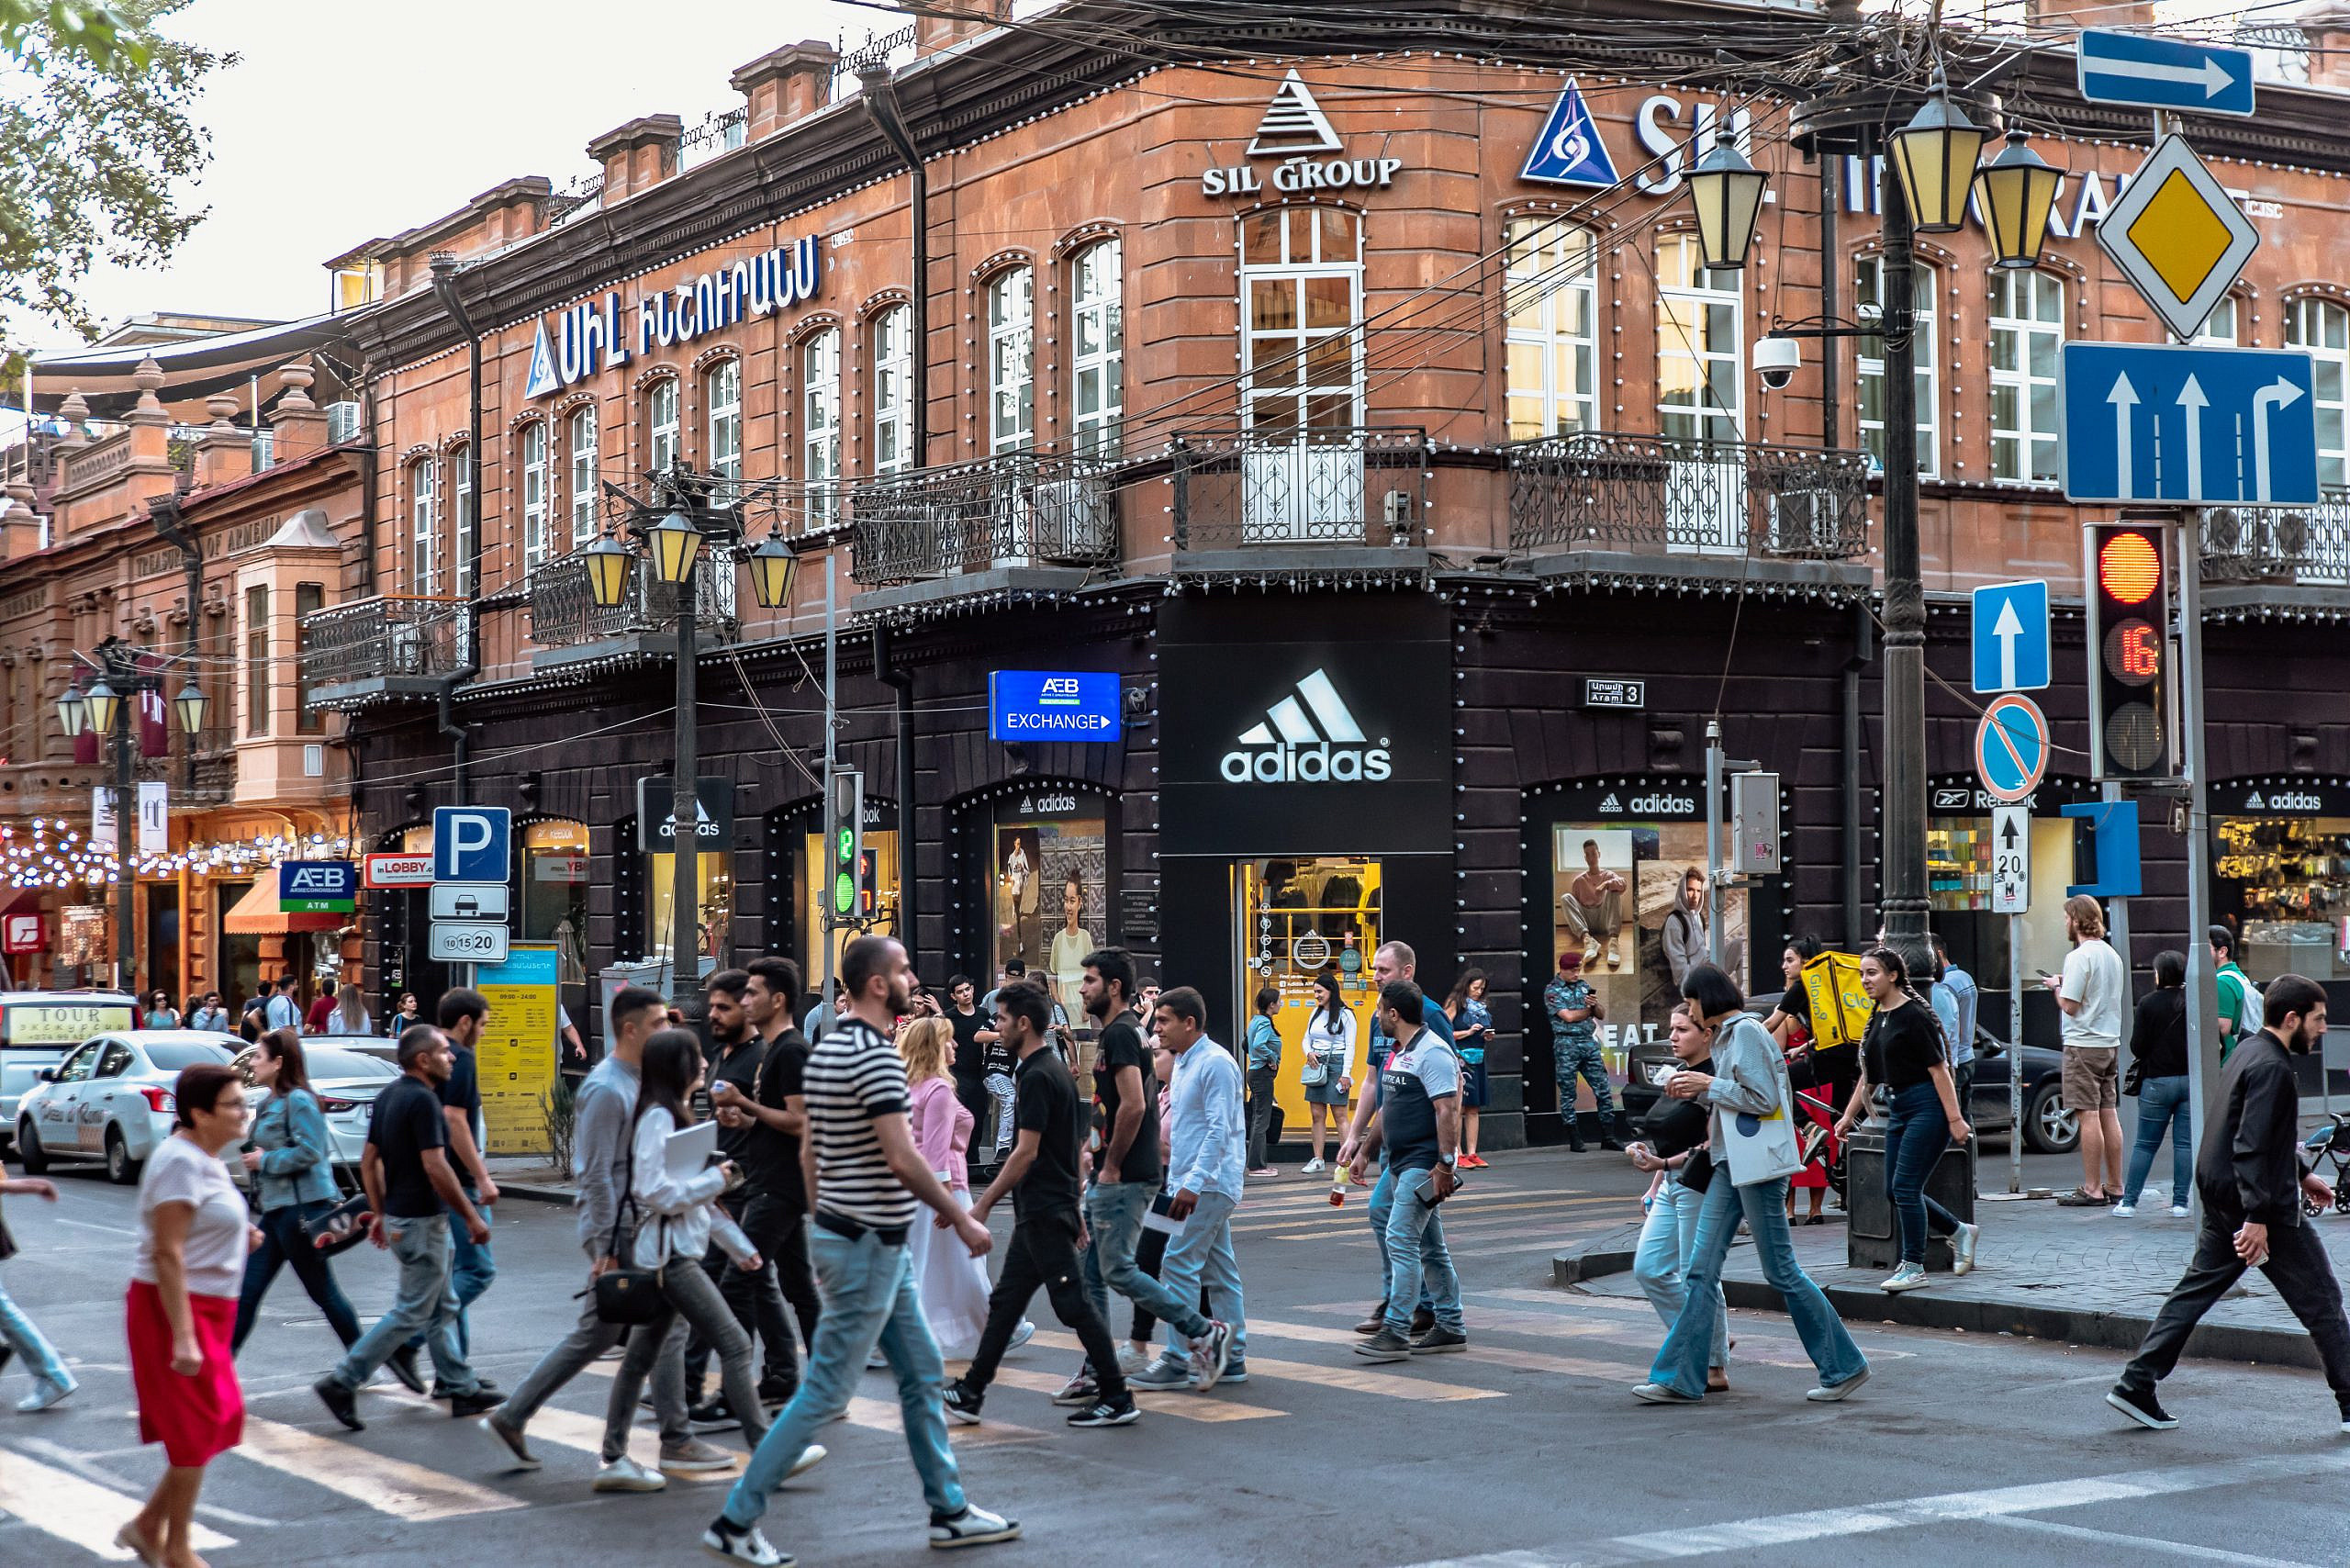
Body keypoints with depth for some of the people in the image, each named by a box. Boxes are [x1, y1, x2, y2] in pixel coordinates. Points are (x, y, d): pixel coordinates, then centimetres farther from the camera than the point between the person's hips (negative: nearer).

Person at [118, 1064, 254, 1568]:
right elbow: (167, 1253, -24)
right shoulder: (182, 1162, -19)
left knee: (218, 1421, 14)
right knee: (196, 1430, -1)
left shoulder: (203, 1159, 12)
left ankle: (147, 1526, 23)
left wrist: (238, 1238, 9)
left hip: (206, 1310, 10)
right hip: (177, 1308, -10)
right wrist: (183, 1337, -28)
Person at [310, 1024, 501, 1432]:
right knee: (411, 1312, -4)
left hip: (398, 1216, 10)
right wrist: (472, 1217, -17)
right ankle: (341, 1383, -4)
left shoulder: (389, 1095, 9)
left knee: (442, 1307, 16)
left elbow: (369, 1161, 13)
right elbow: (436, 1168, -24)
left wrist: (379, 1212, 18)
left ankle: (463, 1389, 22)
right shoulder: (423, 1100, -20)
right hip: (422, 1219, -10)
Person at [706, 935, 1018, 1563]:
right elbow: (901, 1159, -24)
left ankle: (950, 1510, 22)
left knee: (923, 1376, 15)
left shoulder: (824, 1051, 10)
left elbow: (810, 1150, 15)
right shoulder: (875, 1054, -20)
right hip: (869, 1248, -10)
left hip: (868, 1240, 10)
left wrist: (824, 1224, 20)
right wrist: (962, 1221, -15)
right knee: (825, 1392, -4)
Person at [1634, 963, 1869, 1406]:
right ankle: (1680, 1378, 4)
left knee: (1781, 1271, -2)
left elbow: (1764, 1099, -18)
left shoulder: (1747, 1032, -13)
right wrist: (1696, 1092, 8)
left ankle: (1844, 1366, 9)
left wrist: (1709, 1084, -13)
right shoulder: (1725, 1035, 15)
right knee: (1701, 1270, 4)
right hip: (1730, 1165, 9)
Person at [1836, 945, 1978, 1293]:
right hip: (1898, 1109, 9)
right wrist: (1849, 1115, 21)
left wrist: (1955, 1118, -20)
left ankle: (1913, 1268, 1)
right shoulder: (1878, 1020, 12)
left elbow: (1938, 1069, -17)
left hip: (1927, 1107, -9)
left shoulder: (1914, 1015, -14)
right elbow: (1870, 1075, 21)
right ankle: (1961, 1231, 26)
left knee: (1905, 1187, -9)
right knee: (1896, 1191, 8)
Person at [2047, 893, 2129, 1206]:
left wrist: (2056, 986, 2)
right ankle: (2114, 1187, 14)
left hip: (2084, 1045, -8)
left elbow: (2070, 1005, -18)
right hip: (2110, 1042, 8)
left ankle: (2092, 1190, -6)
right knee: (2109, 1115, 10)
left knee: (2089, 1117, -6)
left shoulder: (2079, 957, -14)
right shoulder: (2112, 954, 13)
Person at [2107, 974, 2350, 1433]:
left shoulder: (2249, 1052, 13)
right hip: (2257, 1204, -10)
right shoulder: (2272, 1068, -18)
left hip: (2221, 1201, 10)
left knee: (2195, 1289, 11)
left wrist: (2300, 1176, 31)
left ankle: (2136, 1386, 7)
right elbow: (2251, 1146, -25)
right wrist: (2258, 1217, -27)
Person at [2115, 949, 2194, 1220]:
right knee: (2185, 1143, 6)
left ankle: (2128, 1201, 8)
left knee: (2145, 1144, 7)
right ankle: (2180, 1203, 4)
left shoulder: (2148, 1003, -7)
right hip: (2191, 1079, 2)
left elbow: (2137, 1048, -8)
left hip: (2157, 1081, -1)